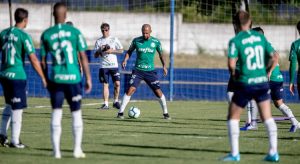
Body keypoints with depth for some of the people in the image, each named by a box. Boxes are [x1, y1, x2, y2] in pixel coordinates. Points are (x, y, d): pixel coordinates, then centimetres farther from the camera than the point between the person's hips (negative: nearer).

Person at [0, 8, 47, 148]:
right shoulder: (23, 36, -11)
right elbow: (33, 59, -14)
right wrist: (43, 78, -9)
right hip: (17, 76, -7)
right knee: (17, 108, 0)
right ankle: (15, 141, 3)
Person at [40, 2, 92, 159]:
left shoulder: (46, 34, 1)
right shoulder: (75, 32, -3)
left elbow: (43, 61, 4)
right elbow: (83, 57, -2)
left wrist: (46, 80, 17)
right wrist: (88, 78, 5)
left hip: (55, 79, 1)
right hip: (72, 78, -1)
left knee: (56, 113, 7)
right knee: (76, 113, 10)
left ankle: (56, 150, 5)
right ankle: (77, 150, 10)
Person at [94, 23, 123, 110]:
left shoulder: (114, 39, 6)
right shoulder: (98, 41, 8)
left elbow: (121, 50, 6)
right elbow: (95, 55, 9)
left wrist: (112, 51, -9)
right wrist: (100, 50, -11)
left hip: (114, 65, 0)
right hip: (103, 66, 0)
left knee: (117, 83, -8)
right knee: (105, 84, -3)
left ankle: (116, 101, 8)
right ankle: (106, 104, -1)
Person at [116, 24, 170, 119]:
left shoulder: (156, 42, -1)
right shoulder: (136, 41, -2)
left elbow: (161, 54, 11)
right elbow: (130, 51, 11)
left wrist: (164, 66, 0)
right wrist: (125, 60, -7)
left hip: (150, 71, 1)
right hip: (138, 70, -1)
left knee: (158, 91, -3)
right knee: (131, 89, -14)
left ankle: (165, 113, 14)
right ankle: (121, 112, -8)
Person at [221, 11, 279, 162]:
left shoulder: (235, 41, -8)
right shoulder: (260, 37, 5)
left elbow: (231, 63, -18)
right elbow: (274, 57, 5)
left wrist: (233, 74, 1)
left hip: (245, 83, -4)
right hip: (262, 82, 4)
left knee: (233, 117, 10)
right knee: (267, 118, 10)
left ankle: (234, 153, 6)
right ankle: (273, 152, 5)